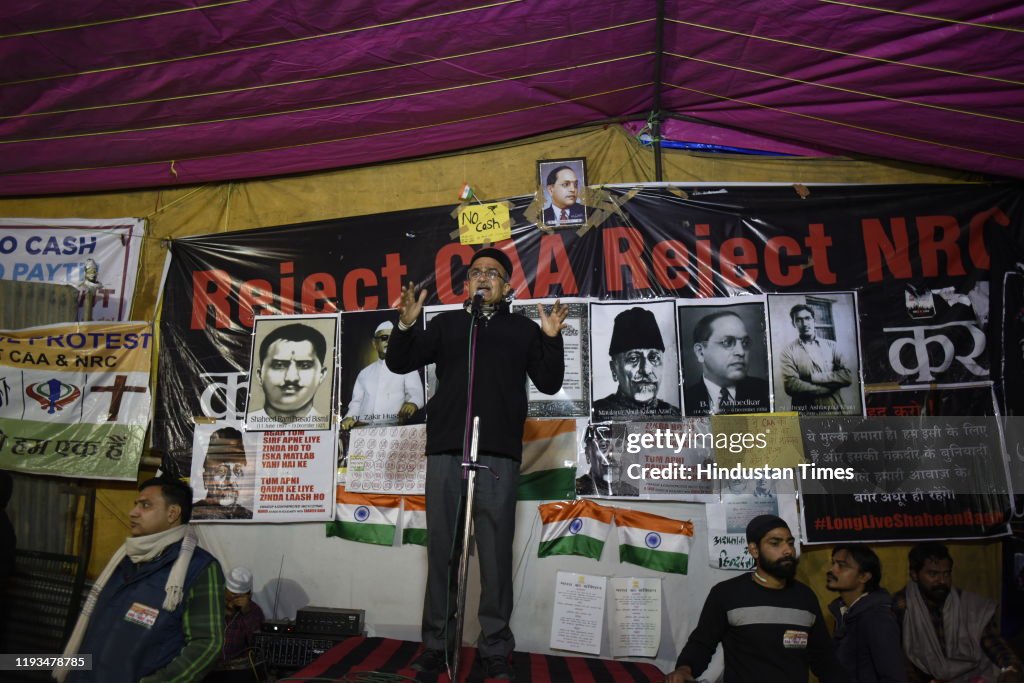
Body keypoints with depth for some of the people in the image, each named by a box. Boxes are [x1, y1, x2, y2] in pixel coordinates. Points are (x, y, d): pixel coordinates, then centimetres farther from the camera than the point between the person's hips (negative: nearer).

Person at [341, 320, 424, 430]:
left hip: (394, 426, -3)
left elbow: (416, 394, -1)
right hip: (364, 428, 3)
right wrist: (350, 417, 1)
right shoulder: (365, 373, 26)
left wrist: (413, 403, -25)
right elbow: (356, 402, 23)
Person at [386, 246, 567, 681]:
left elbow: (549, 383, 10)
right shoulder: (447, 323, 18)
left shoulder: (523, 329, 16)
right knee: (441, 549, 4)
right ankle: (437, 644, 15)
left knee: (496, 551, -1)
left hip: (498, 453, -1)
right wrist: (406, 325, -4)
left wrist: (552, 339, -4)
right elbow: (399, 364, 13)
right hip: (445, 450, 1)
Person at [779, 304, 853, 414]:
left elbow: (848, 376, -4)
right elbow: (790, 385, -15)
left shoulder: (831, 345, 6)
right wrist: (829, 387, -12)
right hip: (807, 414, -2)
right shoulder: (788, 351, -3)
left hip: (836, 410, 2)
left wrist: (814, 377, -13)